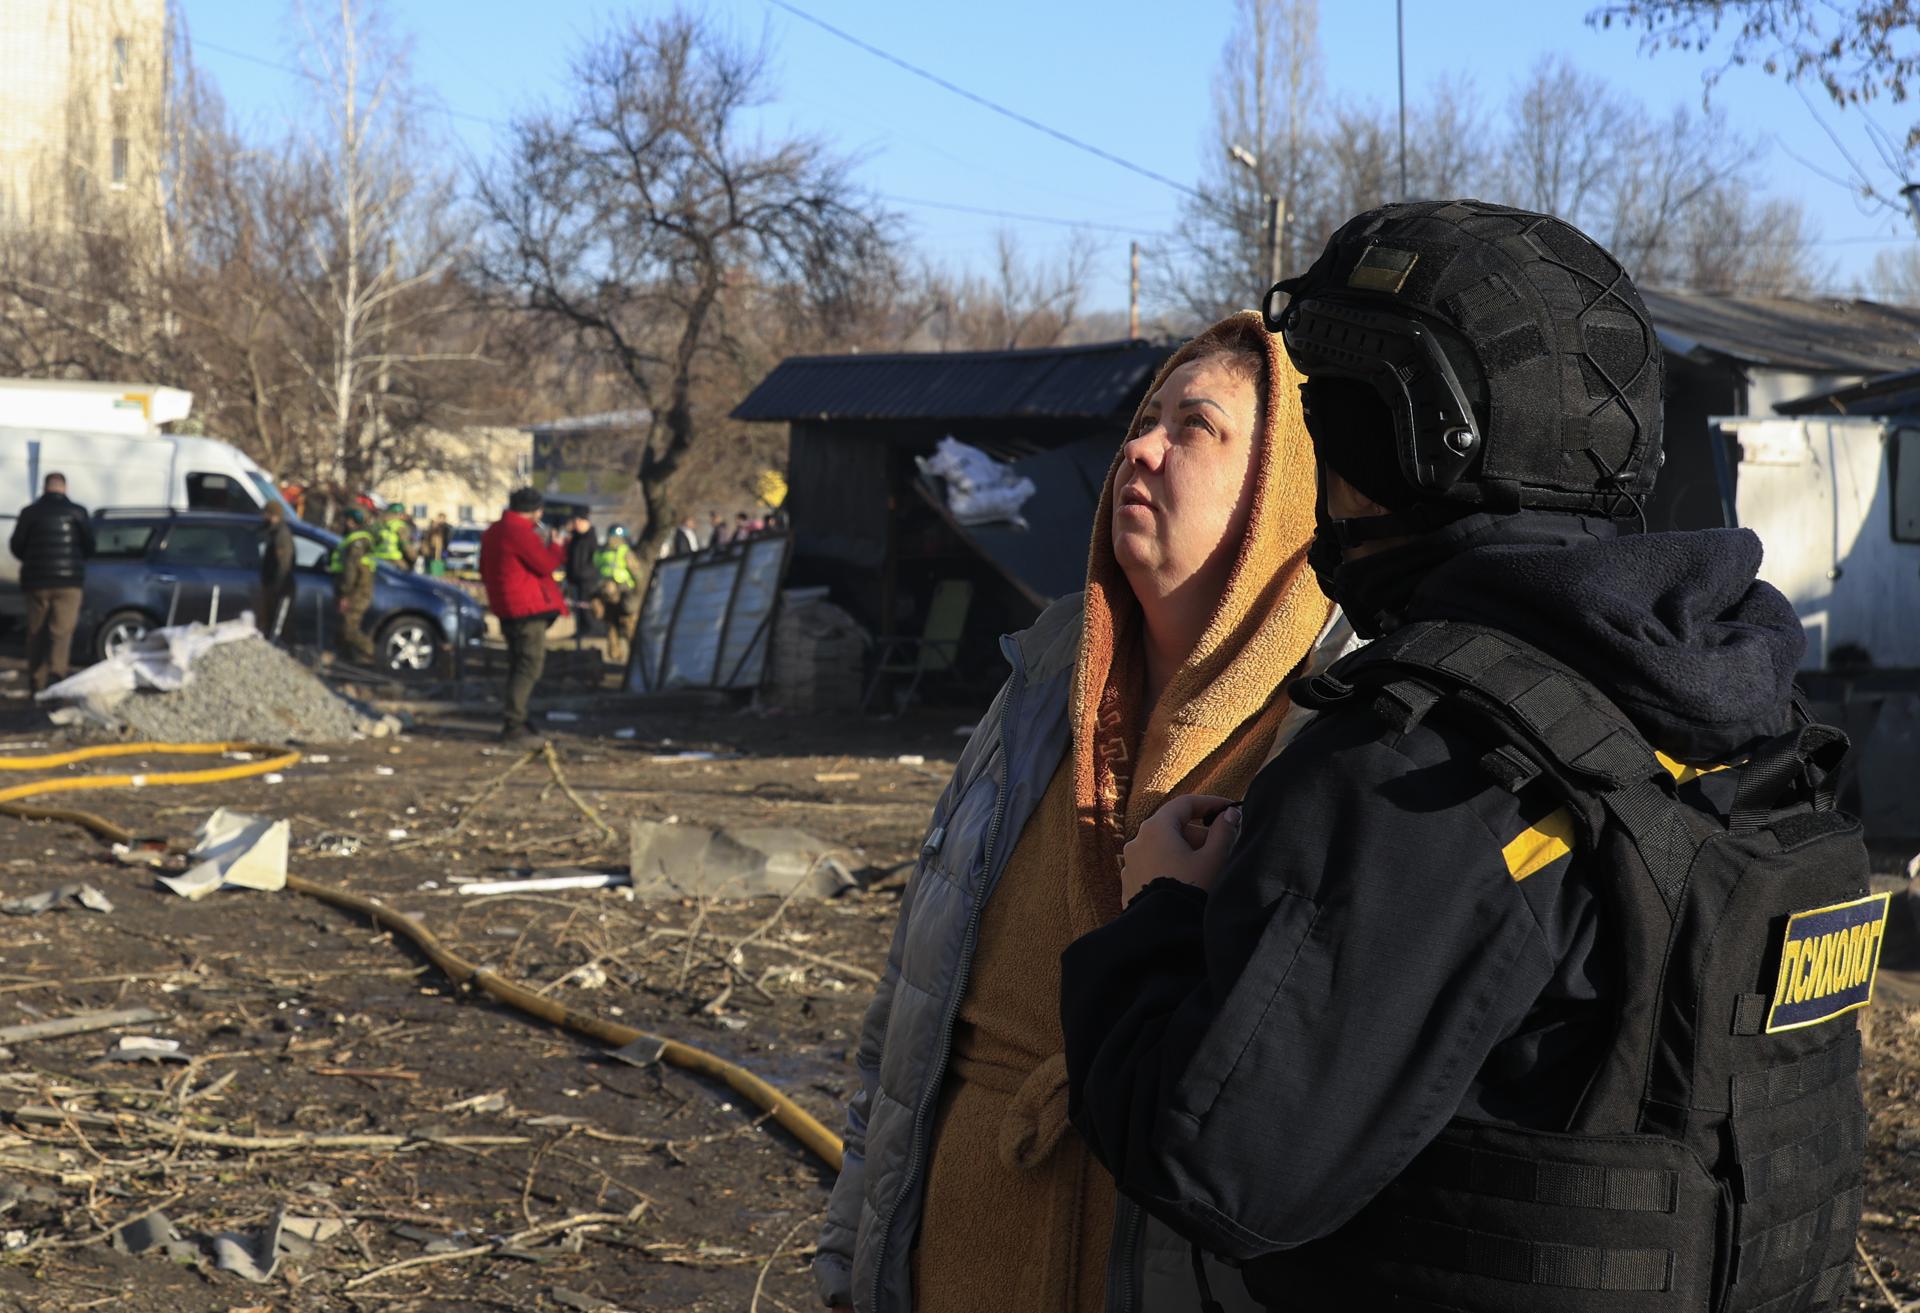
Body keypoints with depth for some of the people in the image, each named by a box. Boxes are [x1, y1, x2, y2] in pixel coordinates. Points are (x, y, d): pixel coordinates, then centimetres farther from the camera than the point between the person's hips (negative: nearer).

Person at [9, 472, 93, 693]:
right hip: (69, 581, -1)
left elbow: (16, 546, 4)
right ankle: (56, 671, -24)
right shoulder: (77, 512, -2)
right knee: (62, 631, -4)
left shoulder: (30, 512, 0)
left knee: (36, 633, 11)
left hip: (37, 581, 2)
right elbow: (89, 545, 1)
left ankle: (36, 681, 14)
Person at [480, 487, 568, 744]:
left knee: (520, 664, 17)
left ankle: (514, 722, 22)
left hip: (508, 607, 10)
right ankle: (513, 726, -14)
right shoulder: (519, 531, -16)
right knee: (530, 665, -9)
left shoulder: (494, 531, 17)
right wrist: (558, 546, 0)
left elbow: (485, 572, 26)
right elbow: (546, 564, -18)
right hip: (528, 607, -10)